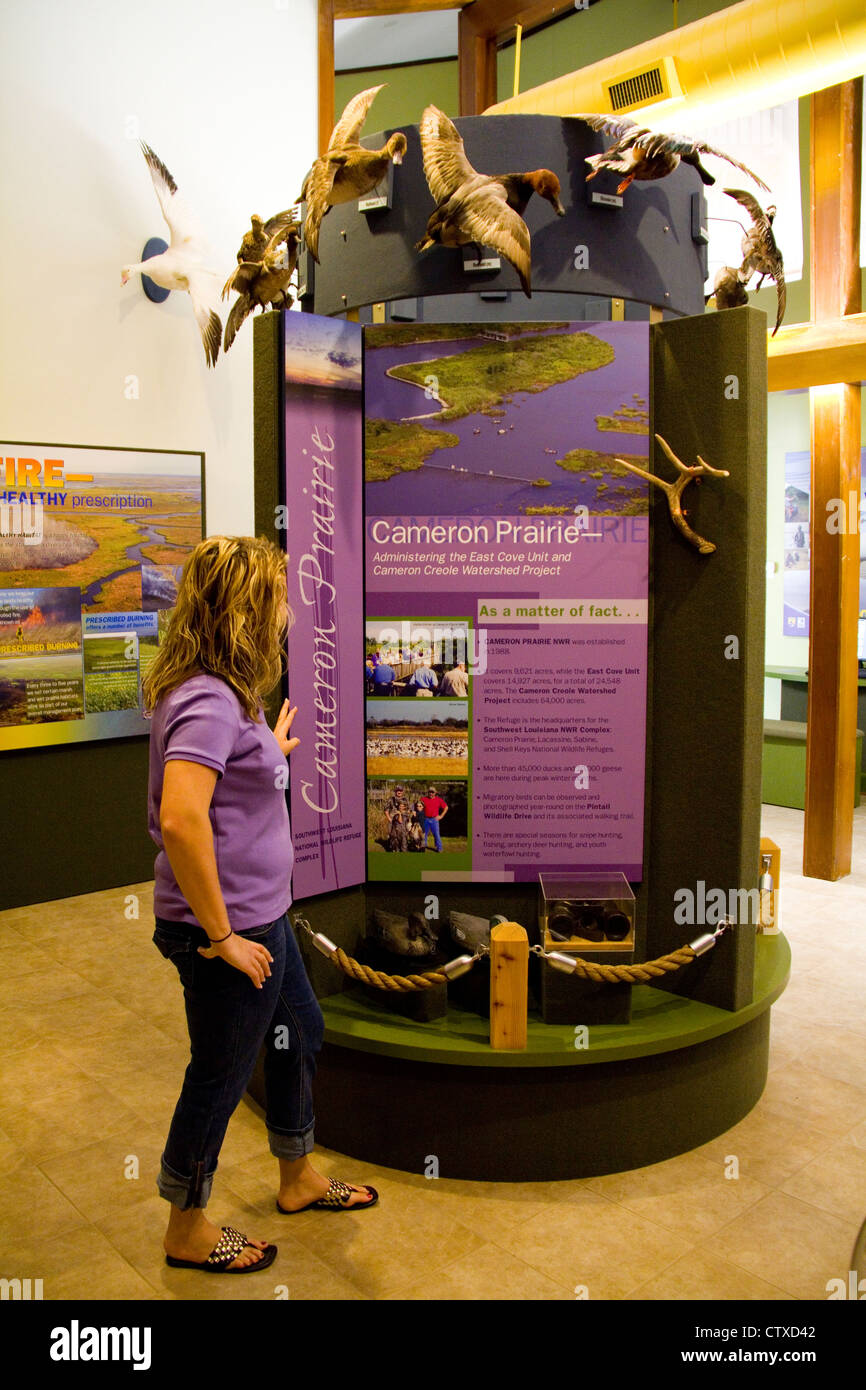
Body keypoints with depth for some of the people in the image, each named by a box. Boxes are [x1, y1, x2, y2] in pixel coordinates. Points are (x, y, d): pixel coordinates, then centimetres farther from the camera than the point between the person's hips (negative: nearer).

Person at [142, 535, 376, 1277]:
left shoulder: (217, 694, 6)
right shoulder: (209, 702, -25)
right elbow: (181, 820, -36)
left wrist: (269, 754, 23)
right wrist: (219, 936, -28)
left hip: (260, 915, 10)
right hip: (229, 929, -10)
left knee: (300, 1033, 25)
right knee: (222, 1075, 10)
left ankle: (299, 1179, 48)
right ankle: (188, 1232, 35)